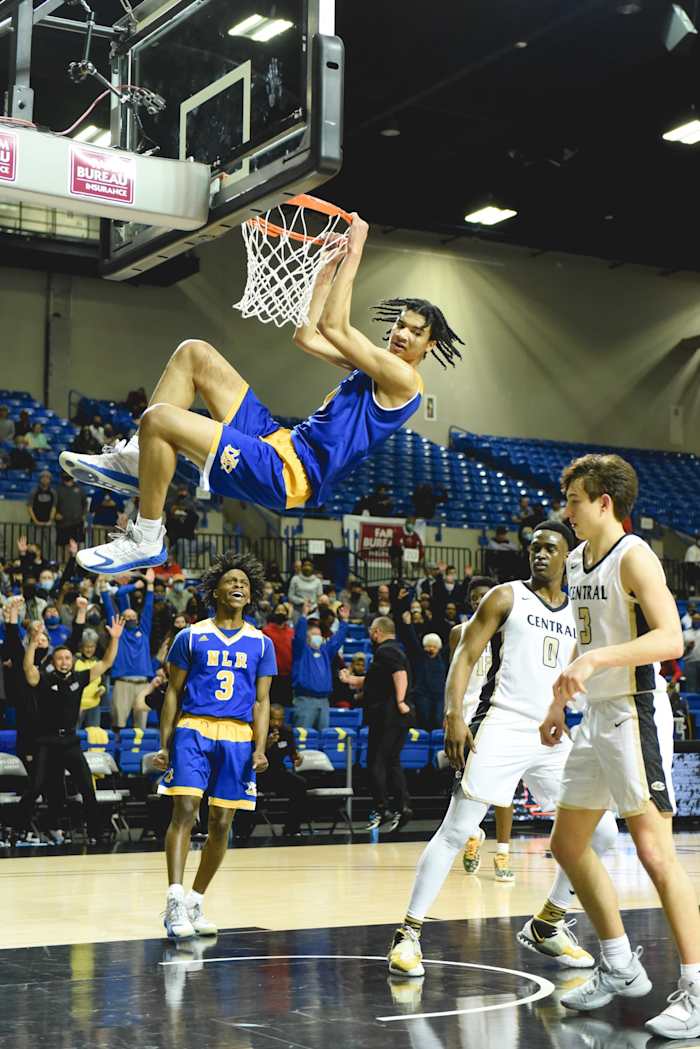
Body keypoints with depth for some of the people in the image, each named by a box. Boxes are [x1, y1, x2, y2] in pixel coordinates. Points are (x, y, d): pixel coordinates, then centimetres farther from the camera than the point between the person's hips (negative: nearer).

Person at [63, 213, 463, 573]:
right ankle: (133, 463, 4)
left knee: (158, 419, -23)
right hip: (279, 439, 10)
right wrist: (330, 269, 21)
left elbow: (333, 326, -19)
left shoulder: (404, 377, -10)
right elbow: (307, 336, 24)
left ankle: (147, 540, -9)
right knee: (194, 352, 9)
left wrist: (355, 252, -13)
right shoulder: (373, 366, 20)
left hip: (289, 474, -10)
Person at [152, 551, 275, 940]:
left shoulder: (260, 644, 10)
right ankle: (175, 900, -22)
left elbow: (261, 702, 8)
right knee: (184, 811, -17)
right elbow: (173, 693, 7)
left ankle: (195, 902, 19)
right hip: (193, 730, -2)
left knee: (221, 824, 4)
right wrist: (164, 744, 1)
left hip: (237, 737, 3)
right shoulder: (191, 637, 5)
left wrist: (259, 748, -4)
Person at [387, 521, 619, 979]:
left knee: (601, 831, 4)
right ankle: (409, 933, -3)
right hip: (502, 726, -5)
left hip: (552, 736, 6)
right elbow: (466, 655, -6)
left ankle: (547, 924, 20)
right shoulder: (507, 597, 0)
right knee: (456, 831, -10)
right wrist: (455, 715, -18)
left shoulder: (578, 613, 15)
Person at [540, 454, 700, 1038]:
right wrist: (560, 704, 22)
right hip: (597, 717, 10)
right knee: (568, 843, 13)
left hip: (636, 714, -10)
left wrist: (595, 661, -34)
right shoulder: (577, 562, 13)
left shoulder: (634, 557, -14)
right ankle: (621, 968, 24)